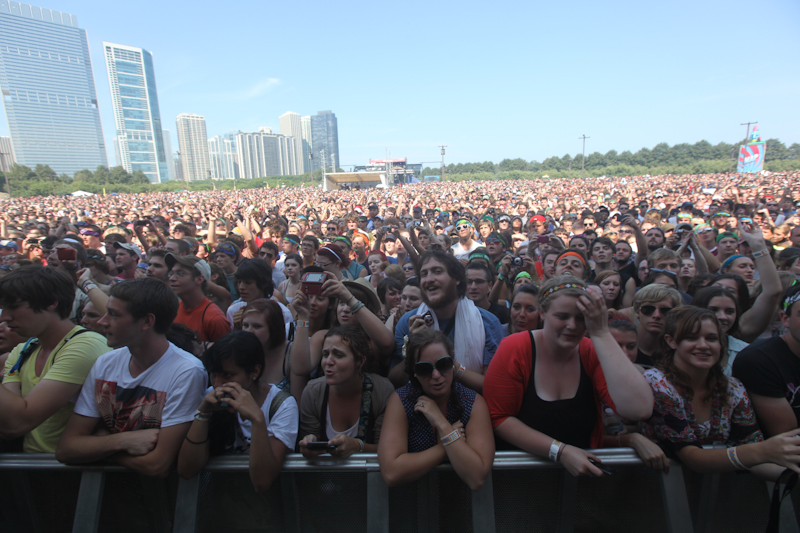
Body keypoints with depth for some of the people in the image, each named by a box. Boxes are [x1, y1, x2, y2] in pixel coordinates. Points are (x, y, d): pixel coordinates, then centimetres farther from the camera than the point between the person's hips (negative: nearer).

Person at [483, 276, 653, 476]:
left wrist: (601, 333, -19)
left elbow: (640, 410, -20)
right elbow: (498, 417, -11)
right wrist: (560, 451, -19)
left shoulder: (593, 353, -5)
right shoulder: (514, 349, -12)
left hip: (583, 469, 4)